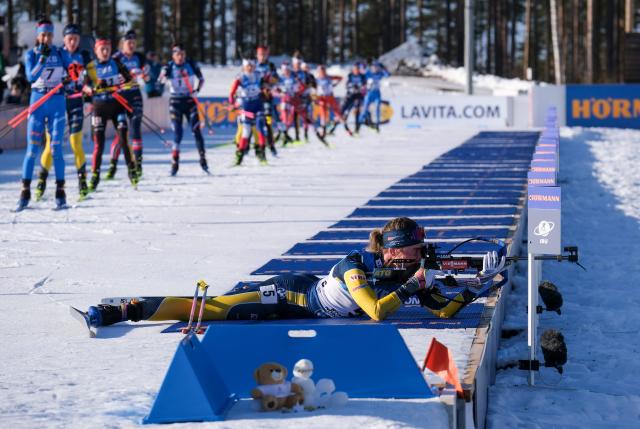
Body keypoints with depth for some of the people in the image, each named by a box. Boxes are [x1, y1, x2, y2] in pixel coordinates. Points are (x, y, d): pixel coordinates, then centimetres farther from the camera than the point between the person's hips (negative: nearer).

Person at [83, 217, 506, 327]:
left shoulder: (406, 277, -8)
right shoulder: (356, 267, -28)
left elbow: (445, 310, -8)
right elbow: (377, 313, -38)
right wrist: (410, 287, -33)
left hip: (304, 306, 7)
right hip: (292, 292, -7)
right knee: (213, 308, -10)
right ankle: (126, 309, -6)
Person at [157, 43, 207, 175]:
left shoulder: (191, 65, -4)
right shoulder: (169, 67, -7)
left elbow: (201, 79, 6)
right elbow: (160, 80, -19)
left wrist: (197, 90, -10)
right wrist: (163, 77, -41)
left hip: (190, 100, 1)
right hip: (175, 102, -1)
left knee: (196, 131, -6)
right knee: (177, 133, -7)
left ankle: (203, 159, 5)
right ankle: (175, 163, 0)